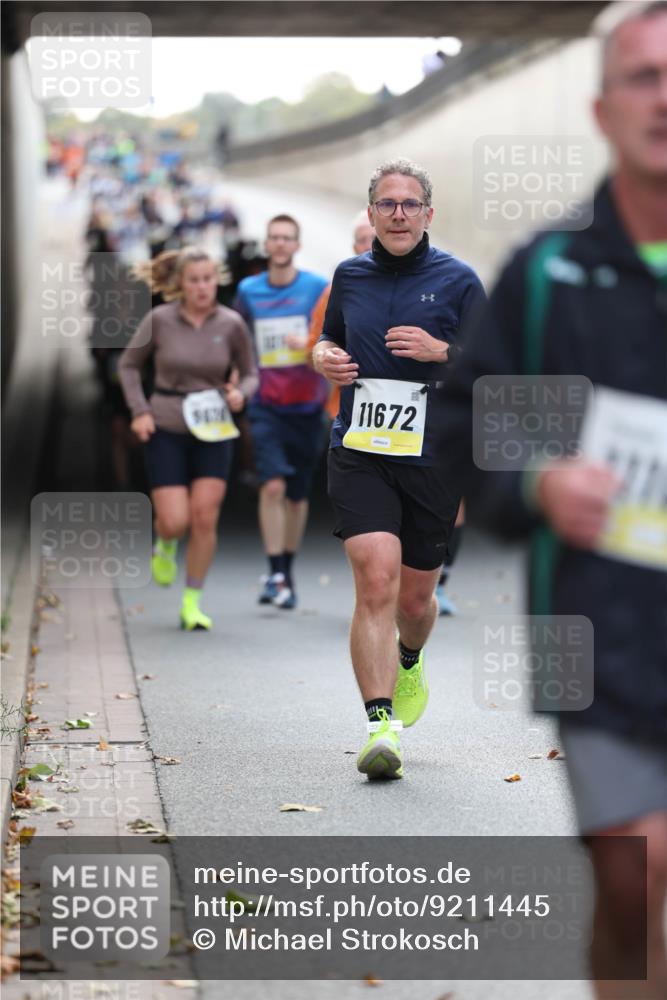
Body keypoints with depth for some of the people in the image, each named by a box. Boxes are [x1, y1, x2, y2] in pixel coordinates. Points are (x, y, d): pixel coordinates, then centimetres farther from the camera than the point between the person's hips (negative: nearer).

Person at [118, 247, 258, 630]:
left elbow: (251, 373, 9)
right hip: (166, 430, -1)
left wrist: (240, 393, -14)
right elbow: (129, 364, 8)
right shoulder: (160, 320, -5)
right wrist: (139, 410, -3)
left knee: (205, 518, -7)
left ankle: (193, 602, 8)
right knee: (174, 521, -8)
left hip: (214, 430, 1)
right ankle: (165, 546, 30)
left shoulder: (231, 324, -3)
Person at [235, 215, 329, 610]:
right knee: (272, 485, -16)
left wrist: (308, 343, -20)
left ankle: (288, 571, 24)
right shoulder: (248, 291, 5)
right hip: (266, 406, 0)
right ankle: (274, 574, -13)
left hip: (306, 406, 0)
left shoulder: (319, 288, 0)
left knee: (298, 495, 8)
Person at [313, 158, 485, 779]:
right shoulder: (350, 275, 11)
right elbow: (328, 341, 27)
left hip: (433, 459, -1)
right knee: (376, 579, -18)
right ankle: (381, 726, -20)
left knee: (414, 595, 11)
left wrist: (440, 350, -17)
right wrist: (326, 360, 4)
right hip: (358, 454, 1)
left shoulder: (457, 280, 1)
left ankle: (410, 664, 47)